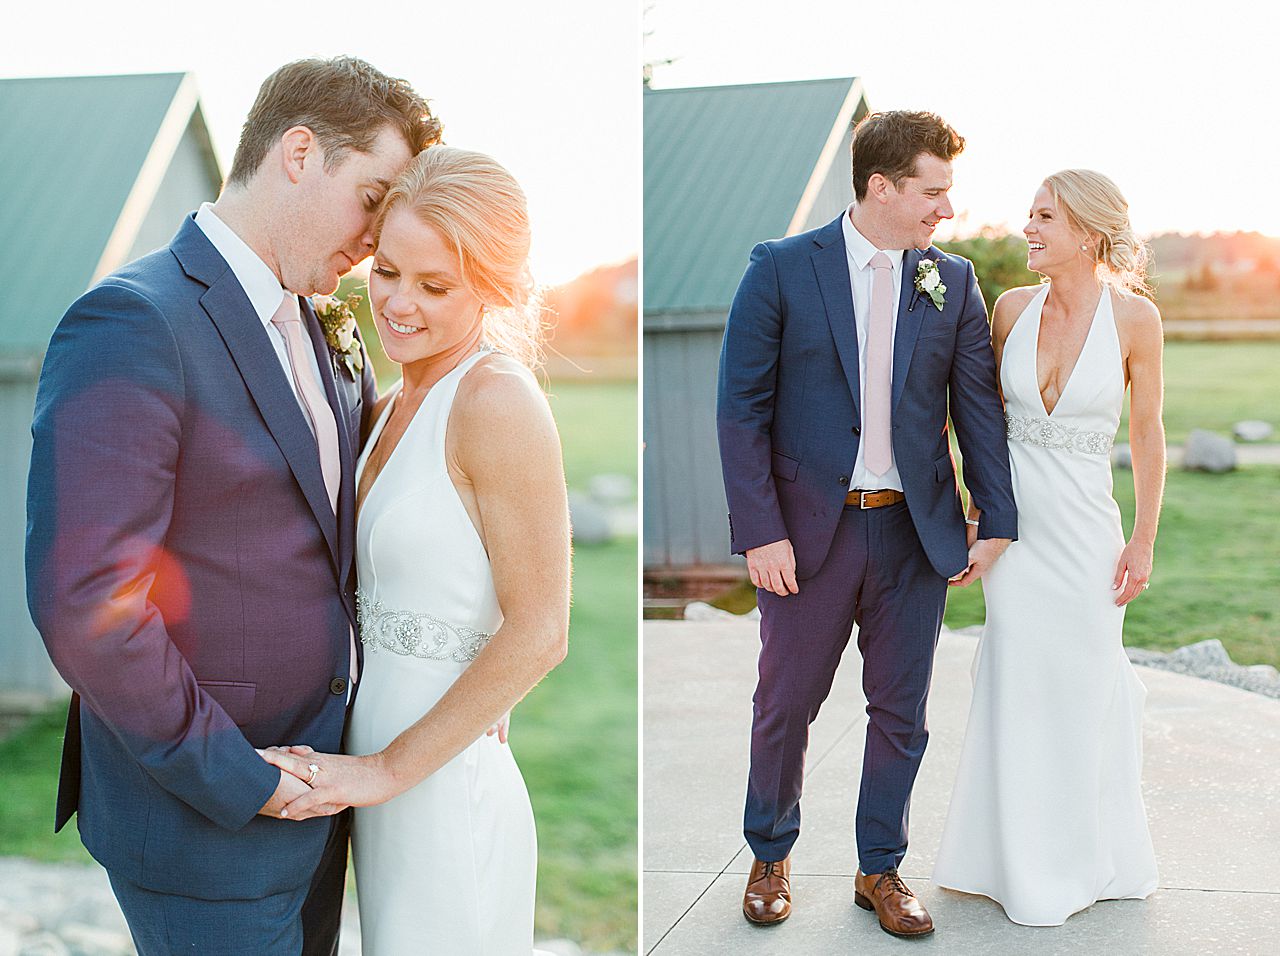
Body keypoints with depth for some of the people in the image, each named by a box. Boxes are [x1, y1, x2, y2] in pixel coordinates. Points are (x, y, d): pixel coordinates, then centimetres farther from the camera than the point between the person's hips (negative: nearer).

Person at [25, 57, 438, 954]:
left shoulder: (310, 329, 9)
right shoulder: (135, 322, -19)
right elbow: (80, 601, -26)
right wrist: (237, 780, -19)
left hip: (310, 790, 8)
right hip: (207, 830, -8)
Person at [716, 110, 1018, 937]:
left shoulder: (954, 282, 4)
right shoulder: (781, 270, -5)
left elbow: (979, 406, 6)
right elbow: (742, 407, -7)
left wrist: (997, 521, -1)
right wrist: (761, 530, -13)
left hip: (915, 529, 3)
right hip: (809, 528, -2)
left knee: (901, 711, 11)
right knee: (786, 704, 9)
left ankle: (881, 869, 28)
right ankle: (771, 858, 31)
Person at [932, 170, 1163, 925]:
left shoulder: (1134, 315, -8)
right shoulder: (1013, 307, -1)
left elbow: (1148, 433, -2)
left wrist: (1144, 542, -3)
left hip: (1086, 529, -2)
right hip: (1017, 524, 2)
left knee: (1086, 692, 8)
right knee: (1017, 691, 8)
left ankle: (1086, 859, 29)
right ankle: (1026, 865, 24)